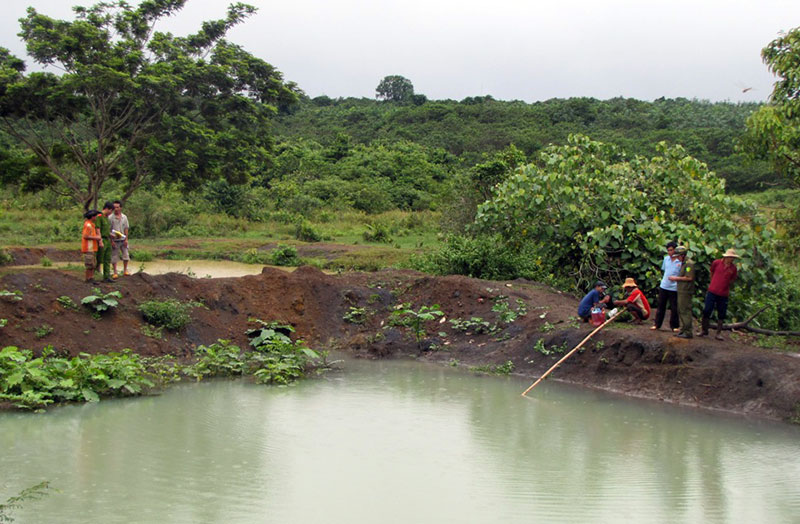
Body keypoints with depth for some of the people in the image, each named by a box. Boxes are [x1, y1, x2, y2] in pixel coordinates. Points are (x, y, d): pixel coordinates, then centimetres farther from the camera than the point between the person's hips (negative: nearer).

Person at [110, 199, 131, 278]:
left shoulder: (124, 217, 5)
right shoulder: (110, 218, -6)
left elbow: (126, 229, 7)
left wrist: (126, 239, 0)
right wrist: (111, 241, -10)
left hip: (123, 240, 3)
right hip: (114, 240, -3)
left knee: (126, 255, 2)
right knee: (114, 257, 2)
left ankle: (125, 270, 15)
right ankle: (115, 273, 9)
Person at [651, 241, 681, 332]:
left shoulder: (680, 261, -10)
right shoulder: (666, 258, 6)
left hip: (674, 288, -4)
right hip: (664, 286, 4)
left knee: (674, 308, 5)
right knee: (661, 306, 11)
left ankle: (674, 326, 17)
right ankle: (657, 324, 19)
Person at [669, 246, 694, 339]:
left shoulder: (689, 264, -14)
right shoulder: (683, 263, 18)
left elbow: (689, 278, -20)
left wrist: (677, 278, -14)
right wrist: (676, 279, 13)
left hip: (686, 292, -11)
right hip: (681, 291, 11)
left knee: (685, 311, -9)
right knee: (680, 311, 15)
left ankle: (688, 332, -7)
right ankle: (683, 330, 22)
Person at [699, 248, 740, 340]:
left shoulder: (733, 268, 0)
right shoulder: (716, 263, -3)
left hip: (723, 294, 1)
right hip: (712, 291, -1)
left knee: (721, 314, 5)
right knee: (706, 311, 0)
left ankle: (719, 333, 14)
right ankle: (704, 330, 16)